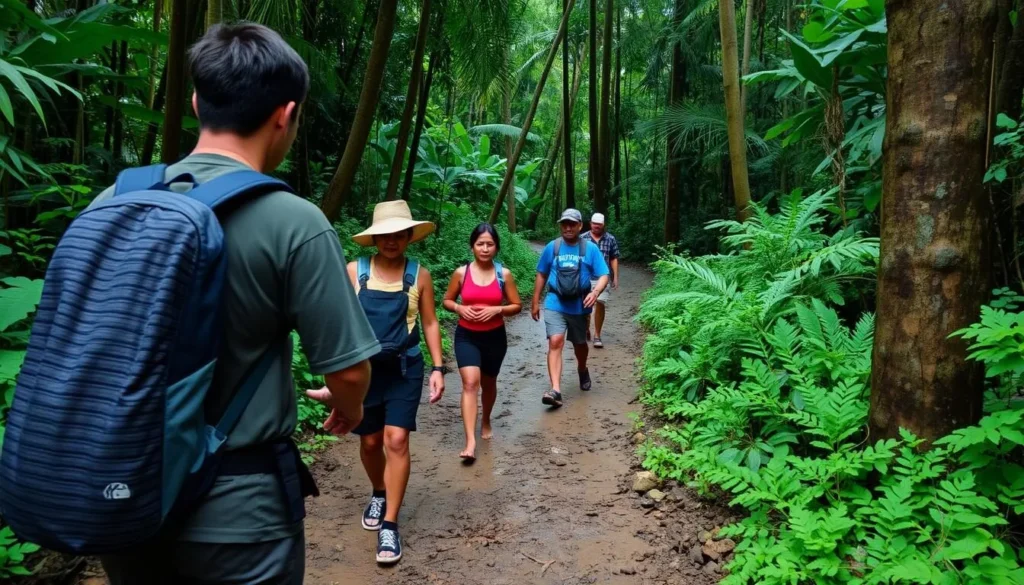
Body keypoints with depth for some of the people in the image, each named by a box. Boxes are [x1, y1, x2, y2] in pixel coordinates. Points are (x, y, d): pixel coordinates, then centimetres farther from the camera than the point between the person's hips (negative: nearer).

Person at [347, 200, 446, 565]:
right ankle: (379, 494, 42)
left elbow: (429, 323, 5)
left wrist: (438, 367, -1)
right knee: (370, 441, 13)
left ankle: (389, 525, 2)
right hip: (364, 367, 1)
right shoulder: (354, 271, -2)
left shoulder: (419, 274, -1)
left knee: (396, 440, -8)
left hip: (404, 368, -1)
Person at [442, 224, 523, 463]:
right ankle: (470, 442, -20)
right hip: (466, 336, -1)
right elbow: (447, 300, 6)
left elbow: (517, 306, 0)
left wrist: (496, 309, -17)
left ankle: (486, 422, 46)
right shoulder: (461, 273, -5)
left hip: (495, 337, 1)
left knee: (488, 382, 18)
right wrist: (460, 308, -15)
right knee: (470, 382, -17)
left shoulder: (504, 274, -5)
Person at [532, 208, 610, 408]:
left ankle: (583, 370, 49)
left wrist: (596, 292, -25)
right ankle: (555, 390, -21)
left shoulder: (590, 249, -4)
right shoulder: (552, 247, 0)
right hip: (555, 304, 0)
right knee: (555, 342, -16)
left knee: (579, 343, 18)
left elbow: (603, 275, -4)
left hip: (579, 306, 1)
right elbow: (541, 275, 9)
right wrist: (535, 302, 8)